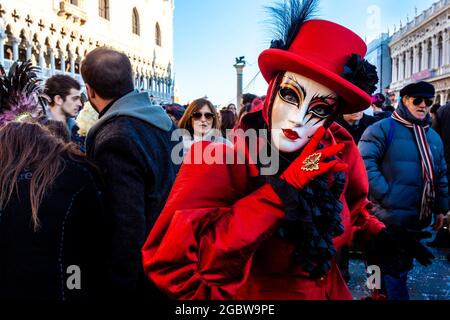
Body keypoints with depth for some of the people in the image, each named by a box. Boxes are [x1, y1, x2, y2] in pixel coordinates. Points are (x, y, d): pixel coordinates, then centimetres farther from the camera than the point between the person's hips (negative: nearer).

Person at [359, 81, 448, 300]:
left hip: (419, 219, 7)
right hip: (389, 217, -7)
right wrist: (385, 195, -23)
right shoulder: (382, 129, -9)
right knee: (394, 269, 1)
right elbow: (364, 163, -19)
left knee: (402, 266, 20)